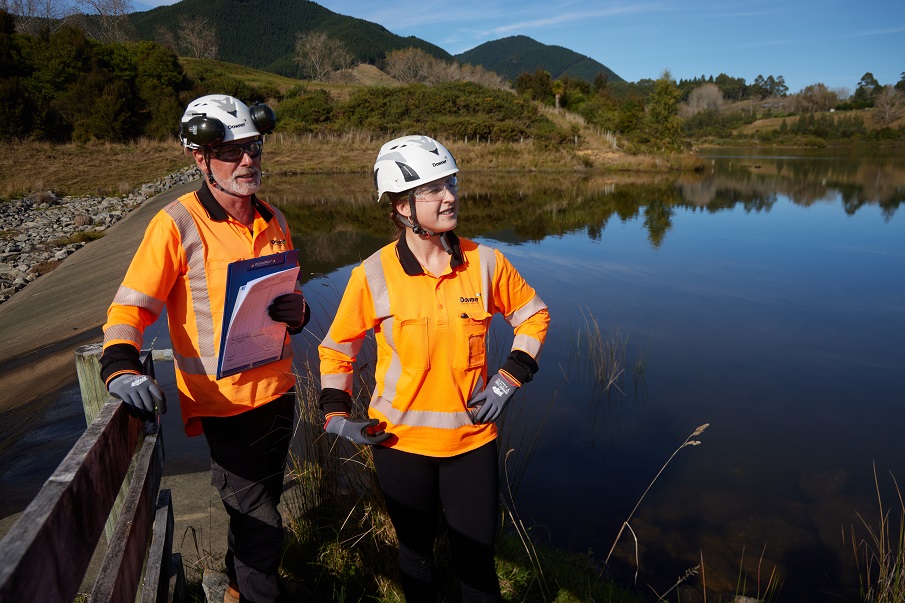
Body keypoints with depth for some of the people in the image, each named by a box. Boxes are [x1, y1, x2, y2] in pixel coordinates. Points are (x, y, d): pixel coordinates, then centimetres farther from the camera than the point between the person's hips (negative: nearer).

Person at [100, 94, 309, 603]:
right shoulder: (178, 223, -12)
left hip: (278, 390, 7)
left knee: (259, 507, 24)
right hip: (224, 402, -6)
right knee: (262, 527, 0)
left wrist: (298, 311, -5)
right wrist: (121, 368, -30)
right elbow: (131, 306, -13)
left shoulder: (274, 222, 7)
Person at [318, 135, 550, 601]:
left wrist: (509, 379, -3)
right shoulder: (374, 275, -10)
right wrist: (336, 414, -5)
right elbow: (336, 348, 3)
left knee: (476, 557, 11)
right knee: (416, 552, 20)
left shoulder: (485, 262, -7)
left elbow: (533, 314, 7)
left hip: (472, 437, 1)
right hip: (399, 441, 0)